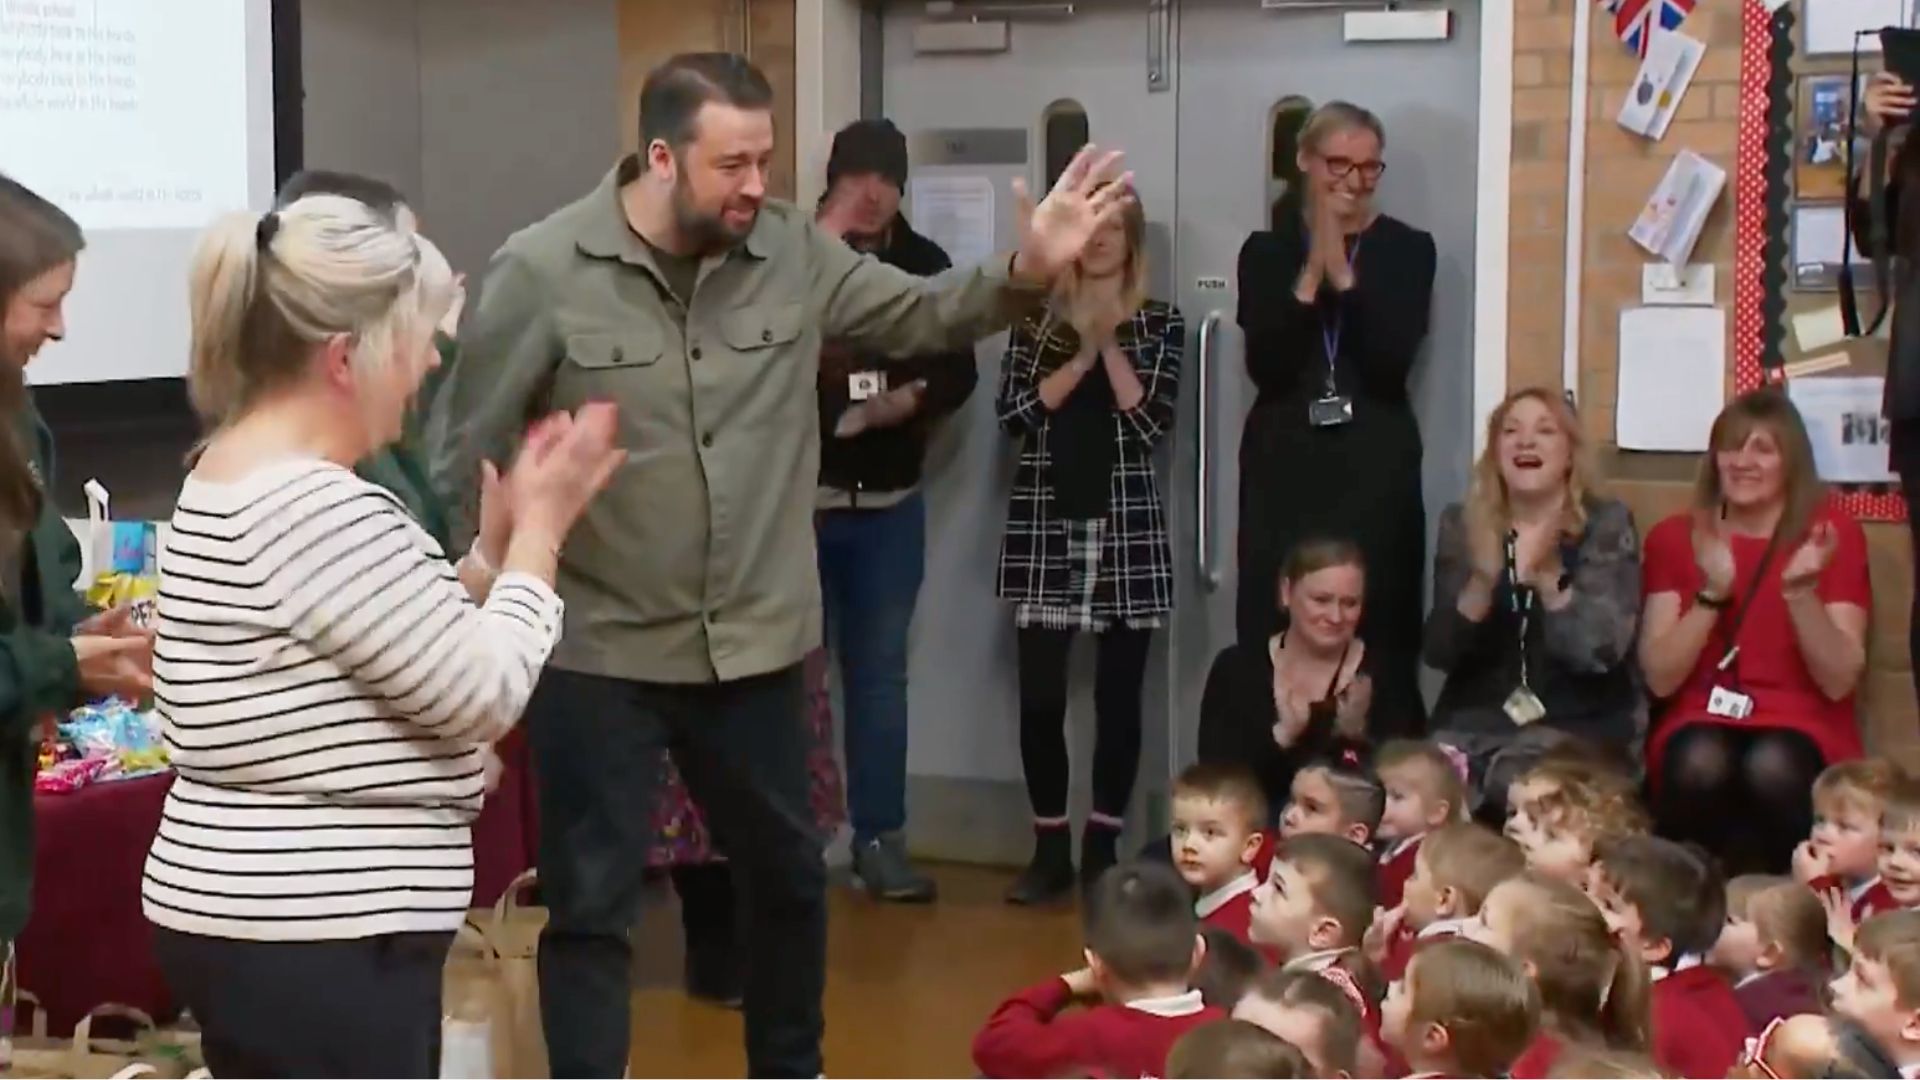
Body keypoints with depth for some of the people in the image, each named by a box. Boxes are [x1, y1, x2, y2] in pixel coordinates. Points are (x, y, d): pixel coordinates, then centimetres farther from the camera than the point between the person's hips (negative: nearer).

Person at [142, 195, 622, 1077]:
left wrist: (491, 551, 8)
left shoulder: (235, 479, 12)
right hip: (310, 944, -10)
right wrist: (538, 532, -5)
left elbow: (417, 657, 17)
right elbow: (483, 695, -17)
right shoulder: (318, 508, -21)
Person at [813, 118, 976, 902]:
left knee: (880, 672, 9)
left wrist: (908, 401, -16)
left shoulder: (925, 266, 5)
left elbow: (959, 371, 3)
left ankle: (881, 838, 15)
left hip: (890, 505, 3)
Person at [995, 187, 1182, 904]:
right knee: (1039, 695, -3)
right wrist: (1081, 354, -9)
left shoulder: (1160, 324, 6)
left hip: (1128, 528, 0)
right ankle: (1050, 849, 10)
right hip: (1044, 527, 1)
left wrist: (1109, 344, -7)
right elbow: (1015, 414, -4)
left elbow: (1151, 424, -6)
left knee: (1118, 695, 2)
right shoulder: (1036, 319, 8)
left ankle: (1103, 849, 12)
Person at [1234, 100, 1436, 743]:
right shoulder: (1266, 251, 8)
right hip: (1284, 463, 1)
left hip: (1376, 465, -1)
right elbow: (1264, 368, -5)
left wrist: (1343, 276, -13)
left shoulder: (1407, 249, 5)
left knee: (1379, 634, -5)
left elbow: (1393, 362, -8)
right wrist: (1310, 277, -12)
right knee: (1276, 632, -4)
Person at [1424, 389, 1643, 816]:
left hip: (1578, 722, -2)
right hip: (1477, 717, 3)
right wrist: (1482, 581, -20)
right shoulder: (1462, 525, 6)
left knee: (1518, 782, -31)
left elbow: (1601, 651, -13)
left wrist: (1547, 576, -28)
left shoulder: (1607, 524, -1)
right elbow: (1440, 652, -3)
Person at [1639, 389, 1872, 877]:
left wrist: (1801, 591, -20)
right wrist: (1712, 593, -17)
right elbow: (1660, 678, -4)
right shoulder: (1675, 537, 6)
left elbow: (1839, 682, -6)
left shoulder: (1833, 532, 2)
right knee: (1701, 761, -34)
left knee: (1773, 765, -35)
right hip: (1701, 726, 1)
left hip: (1802, 733, -1)